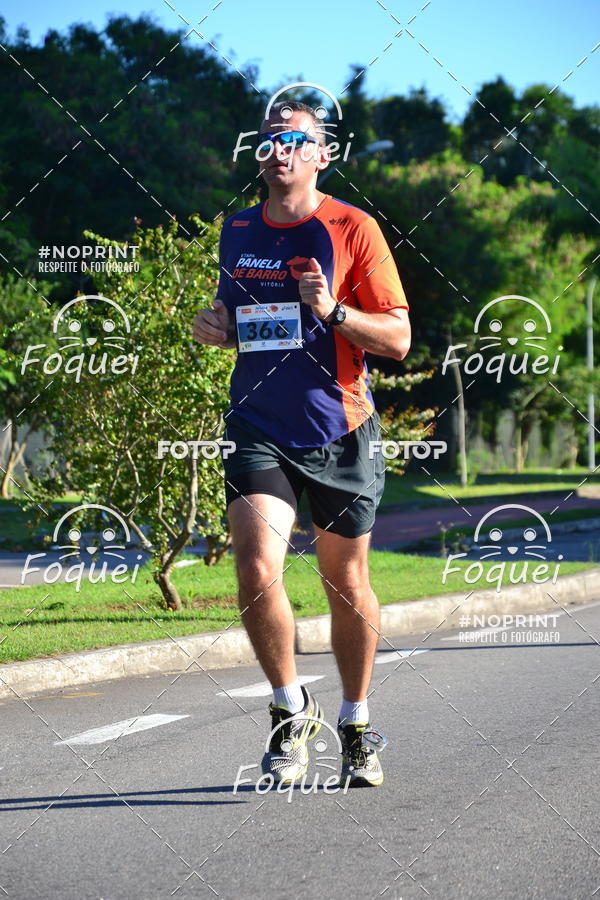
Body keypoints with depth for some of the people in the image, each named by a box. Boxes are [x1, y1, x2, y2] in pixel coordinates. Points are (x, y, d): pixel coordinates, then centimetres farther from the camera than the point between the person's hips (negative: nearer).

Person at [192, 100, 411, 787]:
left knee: (347, 586, 8)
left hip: (340, 432, -2)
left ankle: (356, 727, 29)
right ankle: (291, 711, 4)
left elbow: (397, 339, -5)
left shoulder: (352, 229, -3)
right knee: (257, 571, -18)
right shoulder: (236, 232, 10)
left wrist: (334, 312, -21)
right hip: (256, 429, 2)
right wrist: (216, 328, 4)